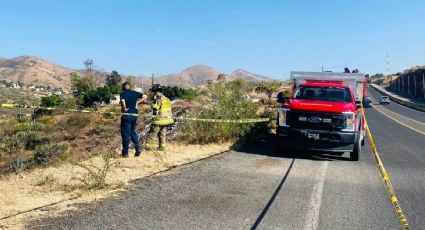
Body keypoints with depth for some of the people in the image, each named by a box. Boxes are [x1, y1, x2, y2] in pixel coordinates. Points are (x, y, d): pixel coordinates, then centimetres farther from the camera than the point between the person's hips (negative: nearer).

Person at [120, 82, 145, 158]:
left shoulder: (123, 94, -7)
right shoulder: (135, 93, 8)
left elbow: (122, 101, -27)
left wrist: (124, 109, -14)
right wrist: (137, 102, 5)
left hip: (126, 115, -5)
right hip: (134, 114, 5)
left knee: (126, 134, 2)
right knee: (133, 131, 20)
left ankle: (125, 153, 7)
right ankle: (138, 148, 7)